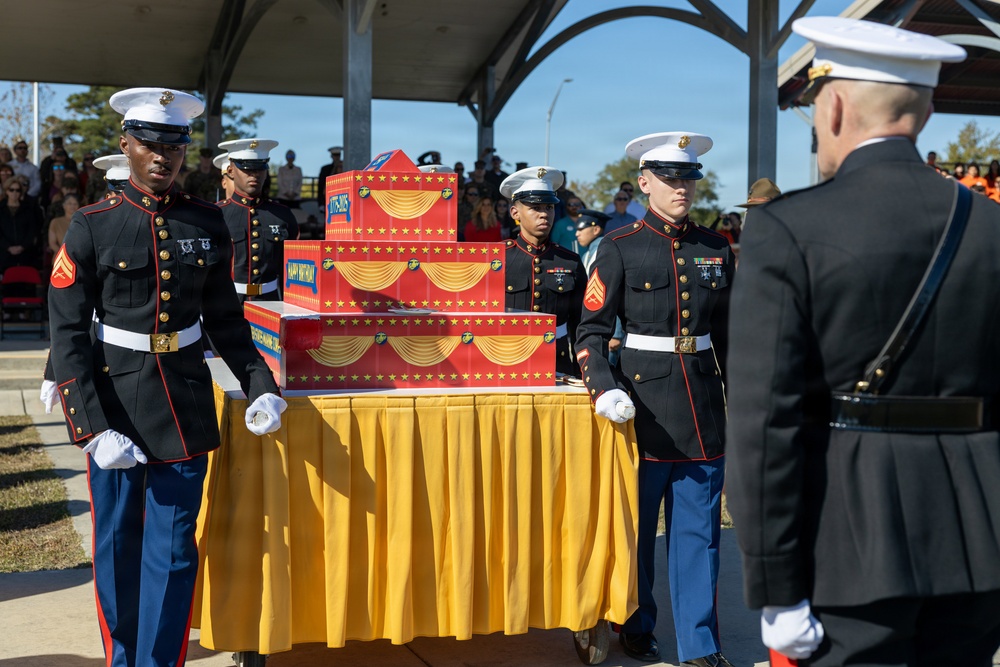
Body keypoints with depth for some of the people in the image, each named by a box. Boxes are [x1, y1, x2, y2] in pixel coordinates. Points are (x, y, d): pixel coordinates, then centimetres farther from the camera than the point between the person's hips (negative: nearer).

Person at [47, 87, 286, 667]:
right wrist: (93, 428, -16)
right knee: (118, 548, 11)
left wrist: (259, 385, -3)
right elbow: (69, 334, -8)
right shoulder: (93, 227, -6)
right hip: (115, 408, -1)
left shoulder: (209, 224, 3)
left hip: (186, 406, 2)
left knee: (173, 551, 5)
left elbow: (225, 318, 11)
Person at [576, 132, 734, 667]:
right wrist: (604, 389, -21)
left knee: (698, 532, 6)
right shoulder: (620, 248, -3)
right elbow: (592, 330, -6)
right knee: (636, 527, 10)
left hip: (703, 408, 3)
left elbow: (727, 335, 16)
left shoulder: (716, 249, 9)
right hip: (642, 405, -3)